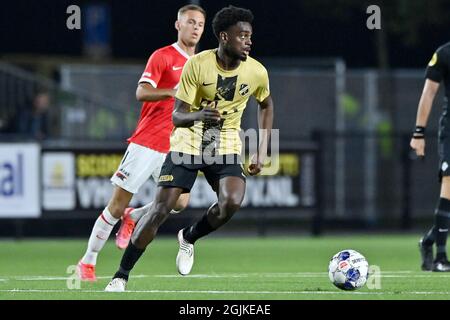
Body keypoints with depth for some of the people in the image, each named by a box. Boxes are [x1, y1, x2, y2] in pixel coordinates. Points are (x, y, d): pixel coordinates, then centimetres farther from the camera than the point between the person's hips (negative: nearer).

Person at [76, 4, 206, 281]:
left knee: (180, 201, -13)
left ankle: (133, 218, 15)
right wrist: (171, 92, -33)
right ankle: (88, 262, 11)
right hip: (146, 143, -6)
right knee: (117, 206, -3)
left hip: (174, 149, 6)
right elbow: (142, 92, -20)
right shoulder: (163, 57, -6)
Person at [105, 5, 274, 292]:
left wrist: (263, 151, 7)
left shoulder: (256, 72, -8)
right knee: (161, 208, -12)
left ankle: (189, 238, 5)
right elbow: (177, 116, -15)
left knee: (232, 202, -26)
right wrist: (198, 115, -39)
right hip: (188, 144, -2)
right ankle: (121, 276, 0)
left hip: (226, 148, 2)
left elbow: (267, 105, 14)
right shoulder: (197, 65, -16)